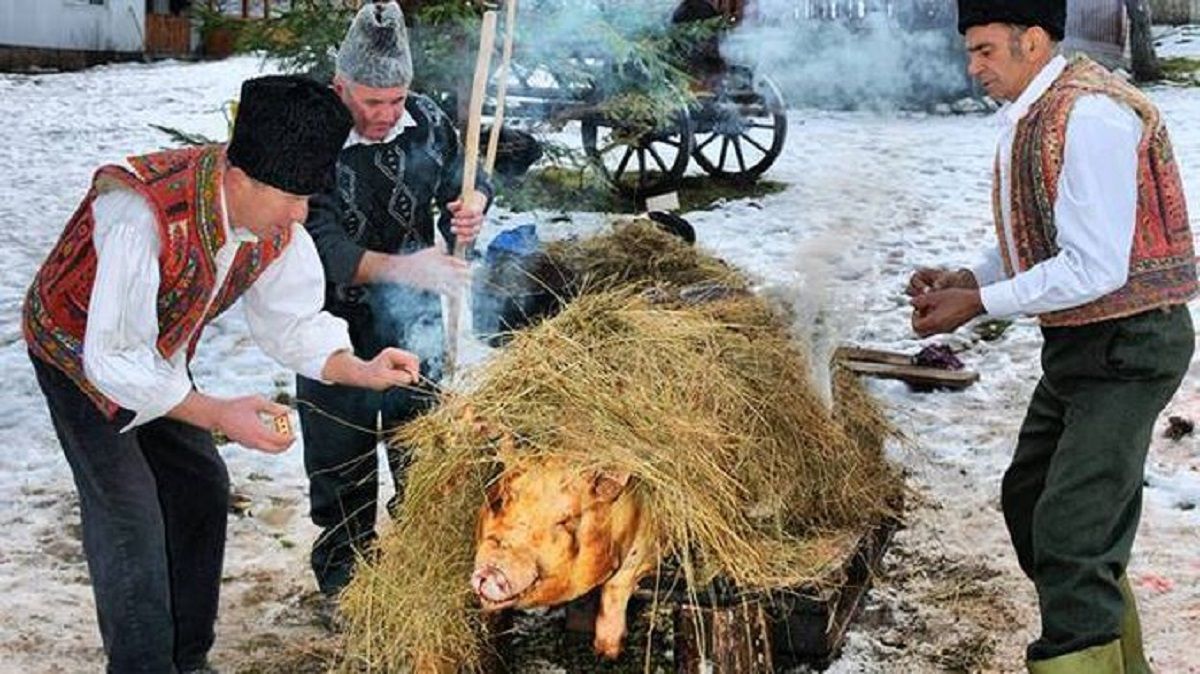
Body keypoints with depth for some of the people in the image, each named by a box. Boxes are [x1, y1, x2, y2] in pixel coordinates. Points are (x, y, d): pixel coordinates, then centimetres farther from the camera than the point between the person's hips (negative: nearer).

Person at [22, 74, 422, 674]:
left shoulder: (276, 221, -18)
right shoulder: (144, 211, -41)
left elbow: (292, 320, -5)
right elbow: (112, 359, -37)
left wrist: (361, 371, -22)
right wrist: (217, 414, -39)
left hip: (156, 353, 7)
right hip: (79, 350, -7)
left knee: (201, 488, 9)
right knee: (130, 517, -11)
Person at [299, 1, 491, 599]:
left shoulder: (427, 122, -6)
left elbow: (463, 181, 12)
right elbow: (322, 247, -26)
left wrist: (471, 207, -12)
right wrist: (401, 267, -40)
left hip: (414, 326, 4)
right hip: (337, 329, -3)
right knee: (341, 465, 11)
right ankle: (344, 585, 30)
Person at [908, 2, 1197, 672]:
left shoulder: (1088, 116, -23)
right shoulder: (1030, 116, 7)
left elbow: (1095, 268, -27)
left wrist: (977, 304, -20)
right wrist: (967, 278, 1)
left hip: (1127, 346, -10)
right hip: (1077, 342, 11)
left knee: (1070, 537, -12)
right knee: (1028, 500, 20)